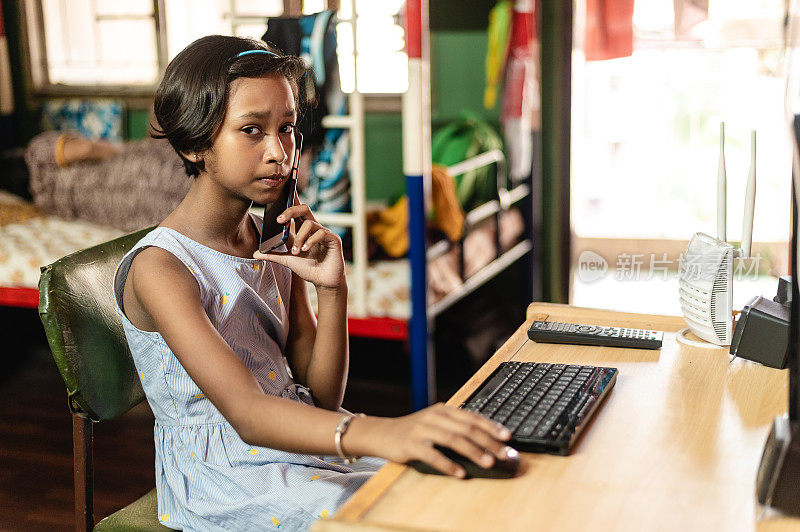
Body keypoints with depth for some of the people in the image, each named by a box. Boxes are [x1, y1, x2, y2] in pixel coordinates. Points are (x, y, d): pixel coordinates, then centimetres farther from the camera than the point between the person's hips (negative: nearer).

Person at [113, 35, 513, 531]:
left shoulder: (278, 243, 4)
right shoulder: (159, 267, -18)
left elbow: (322, 397, 3)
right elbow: (246, 414, -32)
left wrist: (332, 289, -13)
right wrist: (377, 433, -49)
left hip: (299, 434, 6)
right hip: (222, 478, -6)